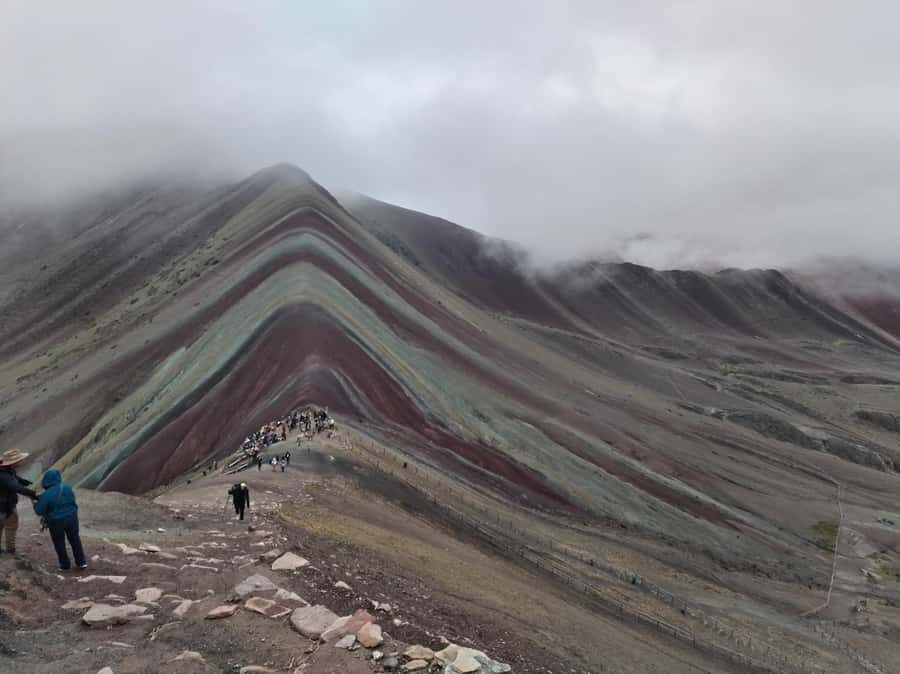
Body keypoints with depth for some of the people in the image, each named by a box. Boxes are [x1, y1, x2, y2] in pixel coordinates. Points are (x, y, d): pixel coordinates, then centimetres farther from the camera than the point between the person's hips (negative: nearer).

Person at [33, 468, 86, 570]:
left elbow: (39, 511, -15)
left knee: (59, 543, 16)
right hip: (71, 518, 4)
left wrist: (35, 504, 4)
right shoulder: (67, 488, -7)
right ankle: (81, 562, 23)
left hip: (56, 522, -4)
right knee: (75, 540, 18)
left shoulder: (46, 495, -22)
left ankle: (64, 564, 26)